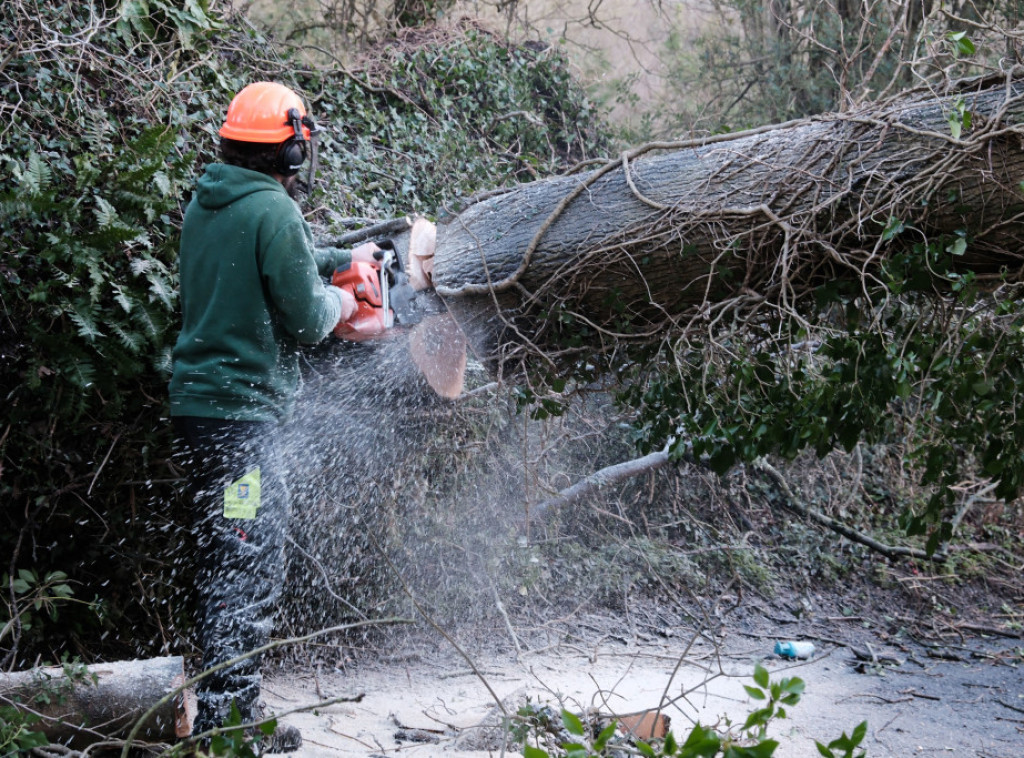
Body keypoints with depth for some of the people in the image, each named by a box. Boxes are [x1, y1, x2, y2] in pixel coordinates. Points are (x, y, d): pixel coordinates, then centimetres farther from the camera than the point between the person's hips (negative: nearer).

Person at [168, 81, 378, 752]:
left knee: (224, 563, 17)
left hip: (197, 399, 9)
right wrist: (339, 300, 8)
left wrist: (342, 260, 34)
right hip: (242, 409, -9)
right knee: (250, 567, -5)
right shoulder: (274, 212, -16)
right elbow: (307, 319, -13)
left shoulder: (205, 205, 11)